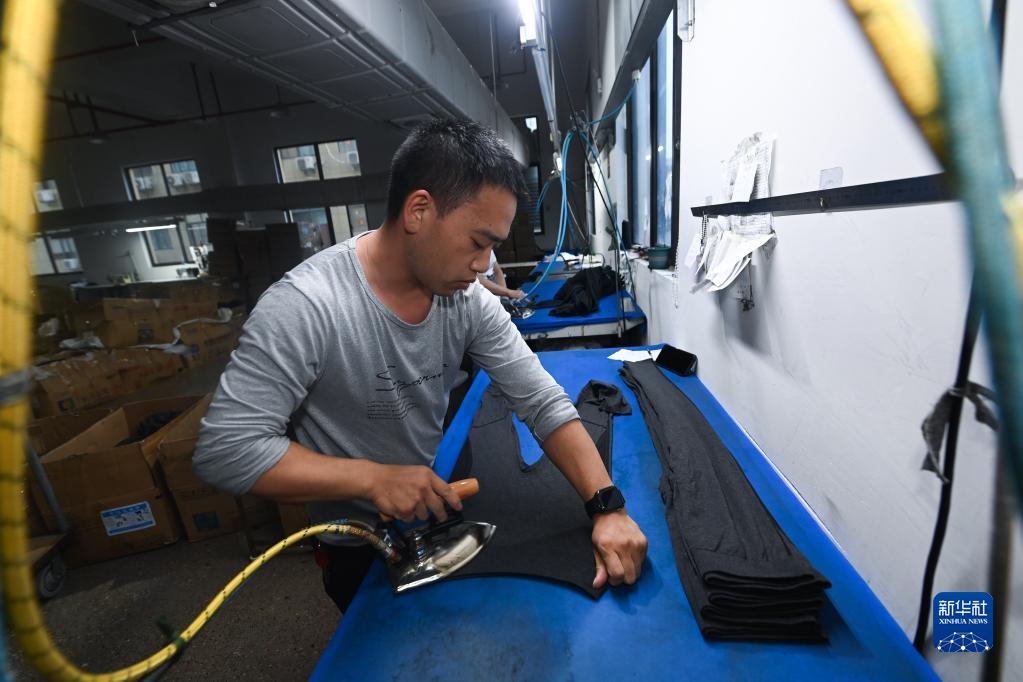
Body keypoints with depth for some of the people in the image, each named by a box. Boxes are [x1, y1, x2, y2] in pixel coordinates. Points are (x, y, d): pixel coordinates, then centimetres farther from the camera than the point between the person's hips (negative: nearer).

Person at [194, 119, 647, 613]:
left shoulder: (469, 300, -17)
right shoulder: (303, 307, -31)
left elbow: (544, 403, -17)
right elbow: (223, 450, -27)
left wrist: (607, 506, -27)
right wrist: (372, 478, -33)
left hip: (440, 519, 5)